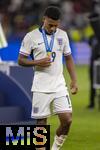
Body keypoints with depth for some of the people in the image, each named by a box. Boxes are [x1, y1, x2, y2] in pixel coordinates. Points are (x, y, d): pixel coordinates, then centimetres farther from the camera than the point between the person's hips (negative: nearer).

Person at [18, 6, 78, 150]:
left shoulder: (63, 35, 7)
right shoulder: (31, 36, -4)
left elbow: (68, 58, 16)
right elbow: (21, 60, -1)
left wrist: (74, 80, 9)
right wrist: (38, 62, -17)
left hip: (59, 86, 3)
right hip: (41, 88, -3)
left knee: (67, 119, -7)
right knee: (41, 123, 0)